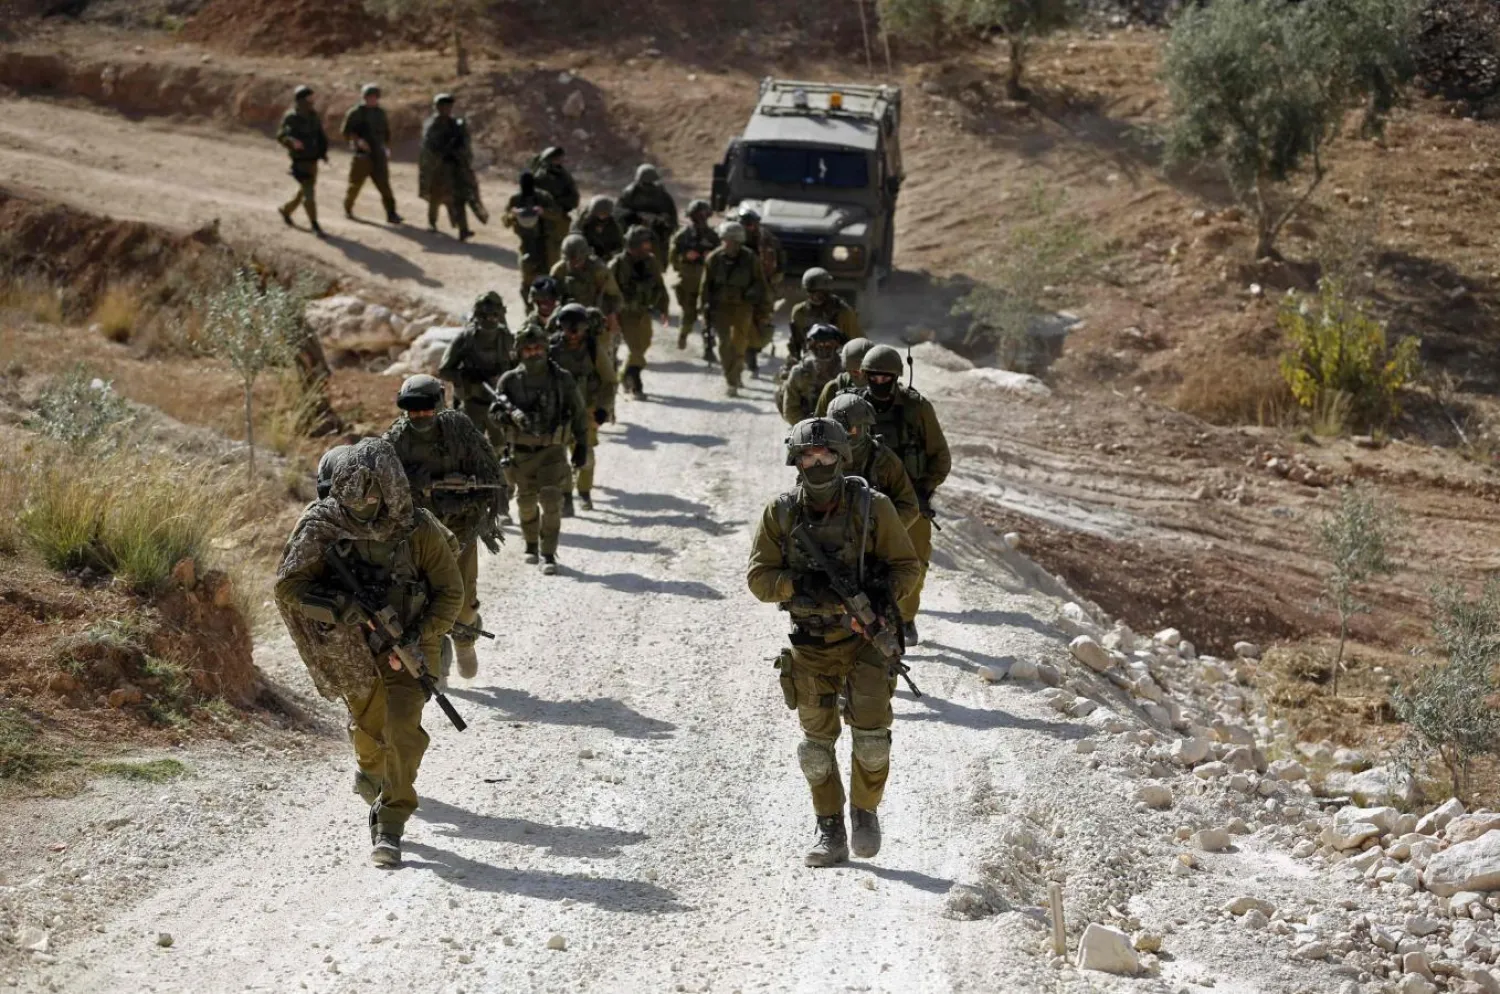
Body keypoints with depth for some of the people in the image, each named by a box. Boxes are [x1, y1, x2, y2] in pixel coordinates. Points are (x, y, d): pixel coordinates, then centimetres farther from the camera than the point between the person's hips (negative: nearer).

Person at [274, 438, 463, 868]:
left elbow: (450, 592, -7)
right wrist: (345, 608, -29)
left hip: (404, 650, -2)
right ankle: (371, 769, 55)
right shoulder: (321, 526, -16)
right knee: (367, 723, 20)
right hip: (353, 650, 2)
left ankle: (390, 825, -10)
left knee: (402, 730, -17)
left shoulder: (419, 530, -17)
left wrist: (418, 641, -19)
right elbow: (287, 585, -17)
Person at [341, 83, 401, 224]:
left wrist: (387, 149, 16)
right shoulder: (356, 112, -4)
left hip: (378, 154, 4)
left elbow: (386, 132, 22)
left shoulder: (380, 112, 13)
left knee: (384, 185, -6)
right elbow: (346, 131, -7)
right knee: (356, 183, 4)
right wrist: (358, 140, -21)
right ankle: (348, 209, 26)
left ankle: (391, 214, -11)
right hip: (362, 154, -4)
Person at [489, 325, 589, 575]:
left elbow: (579, 413, 7)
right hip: (522, 451, 2)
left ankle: (548, 554, -8)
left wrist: (582, 445, 6)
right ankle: (531, 545, 35)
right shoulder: (510, 380, -2)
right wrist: (513, 414, -31)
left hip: (552, 450, -2)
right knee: (526, 502, 12)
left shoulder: (562, 378, -2)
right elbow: (495, 412, -10)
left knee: (551, 500, -13)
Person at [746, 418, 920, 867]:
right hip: (811, 647, 2)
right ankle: (830, 832, 20)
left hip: (865, 640, -2)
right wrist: (800, 584, -22)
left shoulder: (872, 508, -9)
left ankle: (865, 811, 15)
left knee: (872, 737, -10)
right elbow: (758, 578, -3)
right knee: (817, 742, 6)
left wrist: (884, 591, -20)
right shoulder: (781, 514, -4)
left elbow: (908, 565, 0)